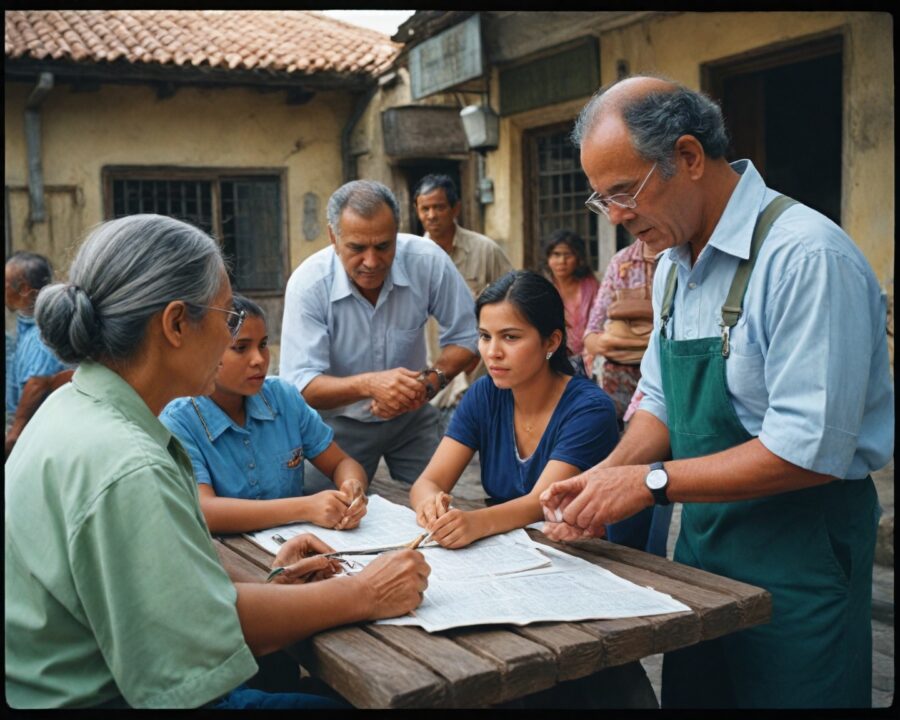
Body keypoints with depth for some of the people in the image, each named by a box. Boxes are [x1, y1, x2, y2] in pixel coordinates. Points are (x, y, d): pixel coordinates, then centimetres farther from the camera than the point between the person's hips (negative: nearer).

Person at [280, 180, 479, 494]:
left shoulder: (428, 261, -19)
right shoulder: (308, 283, -24)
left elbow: (465, 337, -7)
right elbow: (300, 386, -27)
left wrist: (430, 381, -25)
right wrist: (368, 384, -43)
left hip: (413, 418, 2)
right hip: (340, 423, -2)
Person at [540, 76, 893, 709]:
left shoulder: (806, 256, -23)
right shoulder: (675, 265, 5)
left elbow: (809, 452, -26)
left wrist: (653, 481, -21)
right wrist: (603, 480, -4)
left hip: (800, 559, -8)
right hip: (702, 541, 8)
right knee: (689, 695, 20)